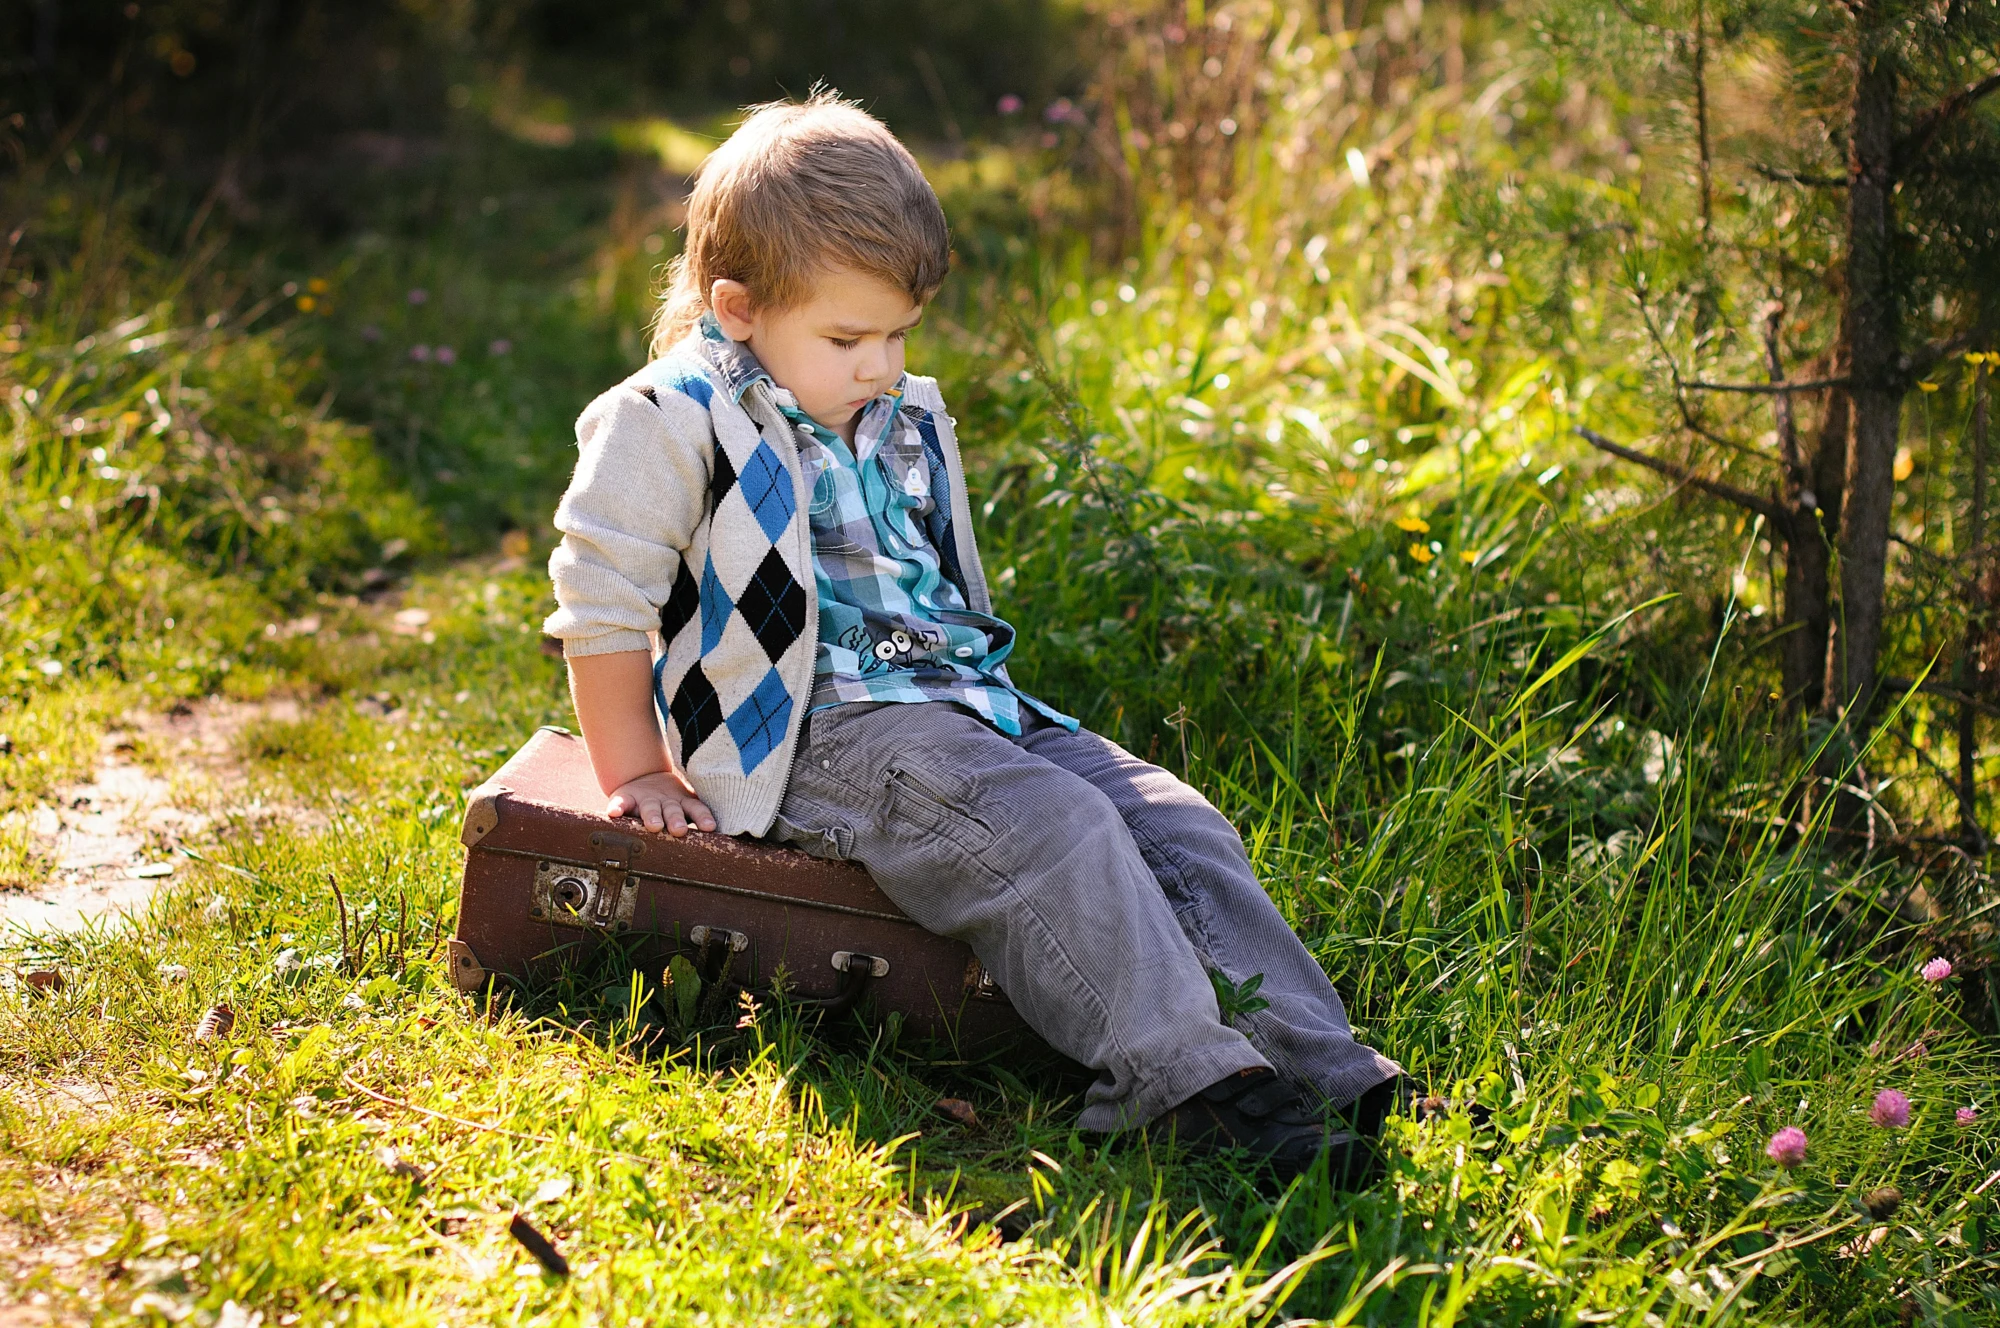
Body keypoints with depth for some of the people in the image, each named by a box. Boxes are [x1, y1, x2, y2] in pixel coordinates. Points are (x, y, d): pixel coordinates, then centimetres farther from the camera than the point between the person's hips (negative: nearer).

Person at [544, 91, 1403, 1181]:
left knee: (1174, 825, -9)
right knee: (1052, 833, -31)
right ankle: (1182, 1087, -35)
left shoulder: (909, 426, 19)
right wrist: (636, 774, -3)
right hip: (818, 733, -8)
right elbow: (602, 600, -5)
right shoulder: (675, 423, -5)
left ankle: (1316, 1069, -14)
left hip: (963, 701, 8)